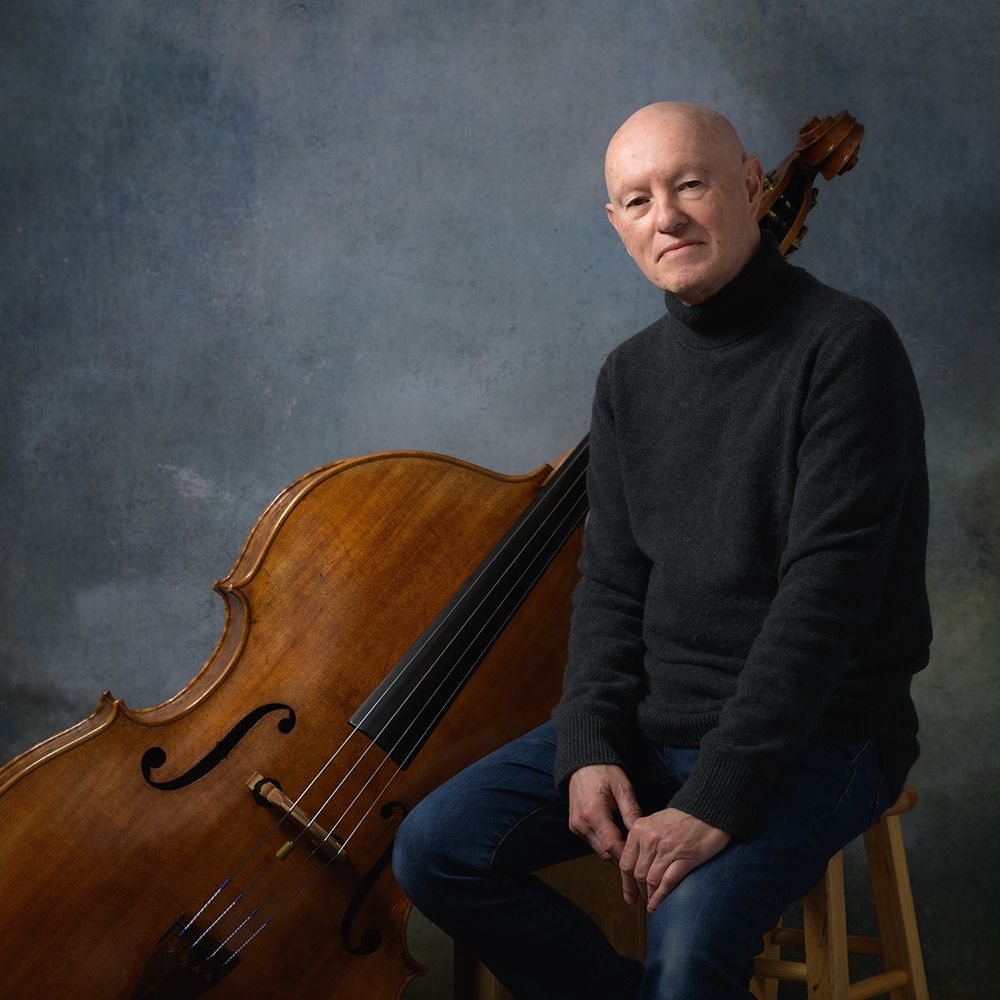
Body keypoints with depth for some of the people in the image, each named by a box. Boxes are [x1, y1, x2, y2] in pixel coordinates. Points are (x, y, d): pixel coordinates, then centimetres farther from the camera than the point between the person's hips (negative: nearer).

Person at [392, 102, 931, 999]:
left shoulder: (845, 345, -13)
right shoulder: (631, 376, 9)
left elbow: (827, 592, -20)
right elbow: (612, 580, 9)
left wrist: (717, 796, -23)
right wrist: (589, 747, -8)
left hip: (815, 733, -6)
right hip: (650, 721, 7)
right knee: (438, 848, -6)